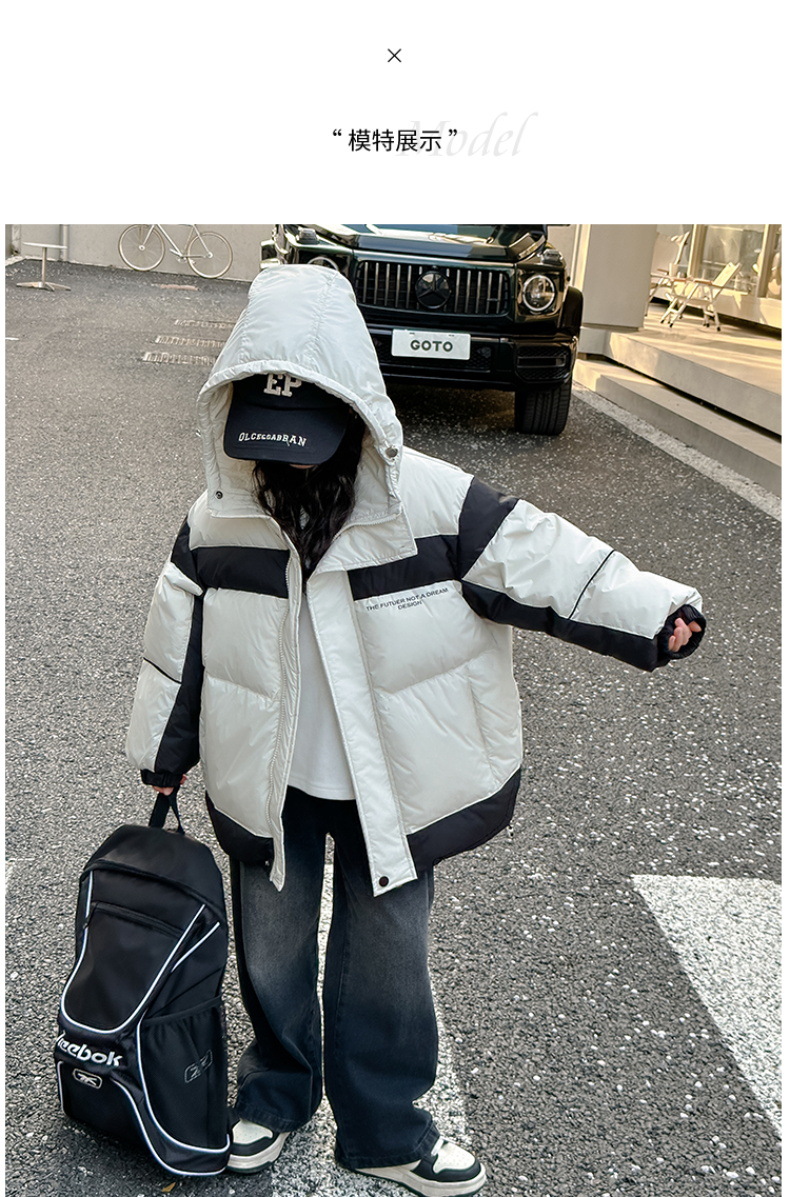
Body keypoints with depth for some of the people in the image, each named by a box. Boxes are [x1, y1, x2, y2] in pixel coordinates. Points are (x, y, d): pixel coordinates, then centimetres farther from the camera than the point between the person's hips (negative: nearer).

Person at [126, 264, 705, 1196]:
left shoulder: (435, 504, -18)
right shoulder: (219, 519, -9)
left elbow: (542, 559, -16)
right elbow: (178, 638, 3)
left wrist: (655, 612, -27)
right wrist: (164, 750, 12)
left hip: (391, 787, -1)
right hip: (268, 784, 2)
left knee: (387, 960, 12)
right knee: (270, 948, 19)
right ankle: (276, 1089, 46)